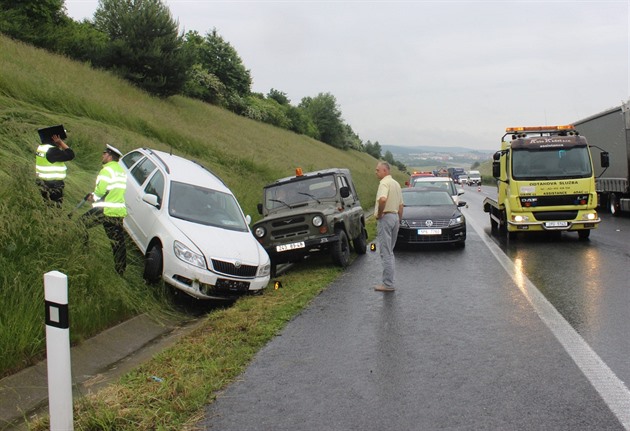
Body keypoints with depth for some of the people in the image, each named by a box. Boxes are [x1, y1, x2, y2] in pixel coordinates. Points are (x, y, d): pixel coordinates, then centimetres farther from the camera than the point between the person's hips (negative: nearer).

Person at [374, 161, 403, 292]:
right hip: (395, 216, 10)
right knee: (389, 252, 17)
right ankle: (389, 281, 22)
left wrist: (379, 213, -20)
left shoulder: (384, 183, -14)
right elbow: (401, 205, 20)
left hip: (386, 217, -10)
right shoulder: (396, 183, 17)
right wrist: (399, 220, 24)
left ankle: (388, 285, -5)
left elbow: (382, 199, -33)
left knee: (386, 253, -6)